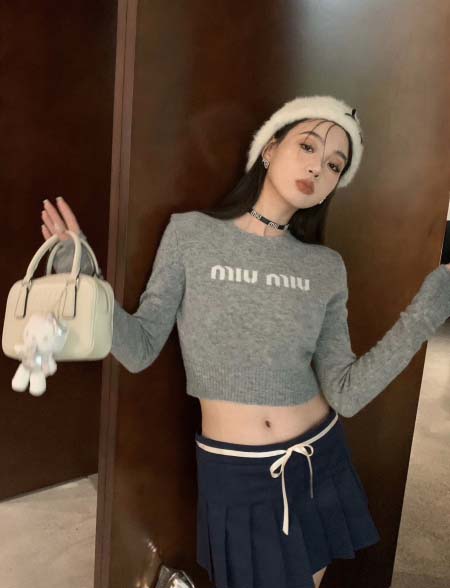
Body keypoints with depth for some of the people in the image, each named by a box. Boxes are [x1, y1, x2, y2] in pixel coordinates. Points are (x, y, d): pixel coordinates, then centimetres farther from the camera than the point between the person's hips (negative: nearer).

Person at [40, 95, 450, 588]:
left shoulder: (326, 267, -3)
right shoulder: (190, 232, -9)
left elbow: (346, 394, -7)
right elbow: (140, 350, -9)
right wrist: (81, 276, -22)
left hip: (318, 461, 4)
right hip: (232, 471, -3)